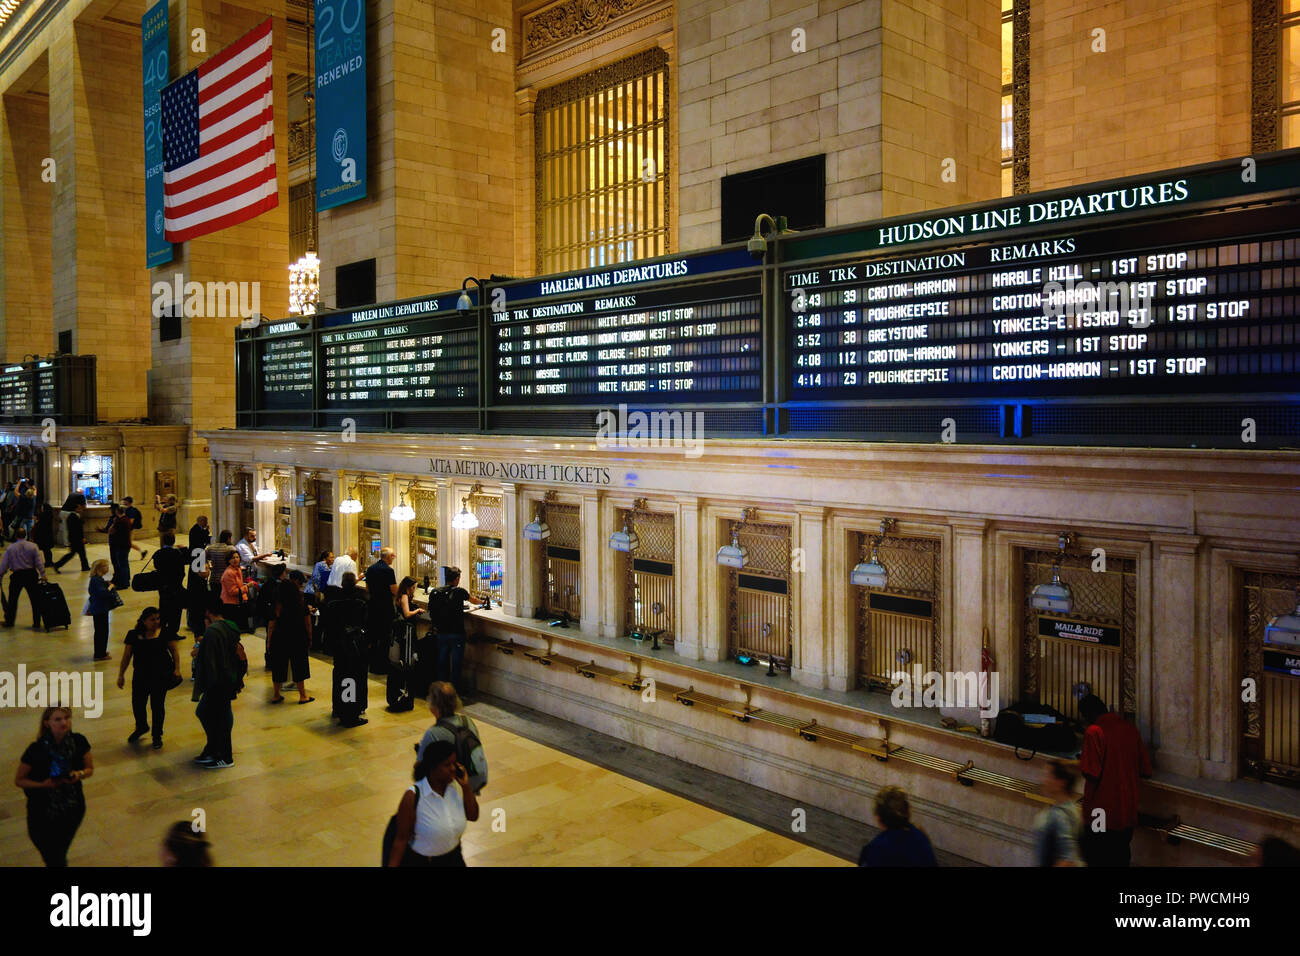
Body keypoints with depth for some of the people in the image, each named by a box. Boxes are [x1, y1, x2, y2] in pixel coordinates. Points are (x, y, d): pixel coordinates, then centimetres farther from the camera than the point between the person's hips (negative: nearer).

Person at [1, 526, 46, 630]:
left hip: (16, 575, 0)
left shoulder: (10, 548, -2)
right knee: (35, 599, 6)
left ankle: (9, 621, 20)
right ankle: (37, 622, 7)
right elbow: (40, 562, -4)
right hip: (31, 574, 0)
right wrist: (43, 575, 1)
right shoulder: (33, 546, -2)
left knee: (12, 599, 12)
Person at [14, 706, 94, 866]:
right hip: (42, 810, -3)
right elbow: (19, 780, -6)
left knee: (60, 852, 21)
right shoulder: (36, 750, -19)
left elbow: (90, 768, 3)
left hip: (73, 809, 3)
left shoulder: (79, 742, -12)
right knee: (55, 860, 1)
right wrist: (43, 784, -22)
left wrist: (79, 774, -19)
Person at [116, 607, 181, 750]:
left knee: (157, 706, 6)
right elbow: (127, 655, 6)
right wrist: (121, 675, 8)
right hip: (140, 676, 2)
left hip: (161, 675, -2)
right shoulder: (133, 635, -2)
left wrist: (177, 669, -8)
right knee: (137, 703, 10)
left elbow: (174, 651, 0)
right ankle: (141, 727, 42)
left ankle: (157, 736, 25)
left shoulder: (164, 633, -6)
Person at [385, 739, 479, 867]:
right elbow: (401, 839, -18)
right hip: (420, 861, -5)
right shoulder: (413, 796, -25)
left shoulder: (456, 786, -10)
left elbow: (473, 817, -4)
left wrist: (466, 786, -15)